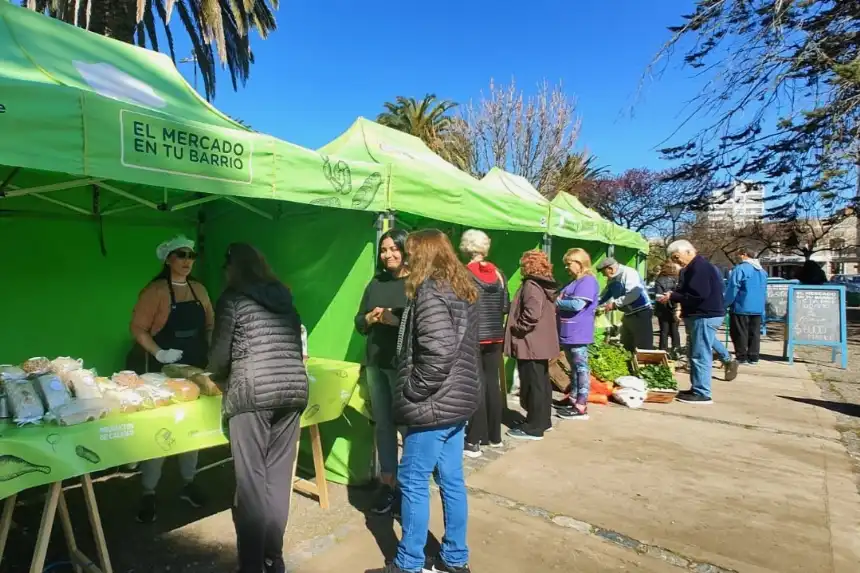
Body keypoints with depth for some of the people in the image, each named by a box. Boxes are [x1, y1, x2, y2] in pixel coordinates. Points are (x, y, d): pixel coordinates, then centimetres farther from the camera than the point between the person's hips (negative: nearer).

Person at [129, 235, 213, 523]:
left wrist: (211, 349, -1)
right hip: (163, 371, -5)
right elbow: (138, 328, -13)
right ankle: (148, 494, 16)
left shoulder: (199, 289, 7)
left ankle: (188, 484, 30)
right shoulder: (155, 290, -10)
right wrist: (158, 353, -23)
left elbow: (210, 324, 13)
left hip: (195, 369, 6)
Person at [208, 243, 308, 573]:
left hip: (254, 393, -5)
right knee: (278, 478, 12)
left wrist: (217, 378, 22)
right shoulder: (284, 297, 17)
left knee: (251, 481, 3)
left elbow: (220, 351, 2)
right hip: (294, 389, 5)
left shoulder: (233, 298, 2)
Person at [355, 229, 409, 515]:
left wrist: (396, 320, -24)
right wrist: (370, 318, -6)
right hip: (375, 363, 6)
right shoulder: (375, 283, 11)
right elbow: (358, 323, 14)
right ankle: (387, 482, 26)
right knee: (383, 424, 13)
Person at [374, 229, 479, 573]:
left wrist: (412, 391, -15)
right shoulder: (463, 289, 12)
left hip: (433, 404, -9)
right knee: (452, 480, 17)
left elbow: (438, 352, -26)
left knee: (413, 482, 5)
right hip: (458, 401, 9)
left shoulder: (430, 291, -16)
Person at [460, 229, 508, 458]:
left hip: (473, 337, -4)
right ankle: (494, 436, 25)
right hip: (495, 336, 5)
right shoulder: (497, 272, 4)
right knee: (492, 383, 13)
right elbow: (506, 306, 6)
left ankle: (474, 441, 5)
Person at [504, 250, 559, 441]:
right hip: (542, 342, 10)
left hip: (530, 343, -10)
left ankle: (533, 428, 6)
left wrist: (518, 329, -16)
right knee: (542, 382, 17)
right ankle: (543, 421, 28)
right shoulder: (546, 285, 13)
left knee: (532, 385, -2)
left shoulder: (531, 285, -17)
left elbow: (532, 313, -29)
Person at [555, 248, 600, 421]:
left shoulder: (588, 281, -14)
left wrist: (557, 302, -10)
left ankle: (581, 407, 1)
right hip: (568, 333, 10)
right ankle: (574, 400, 27)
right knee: (574, 368, 17)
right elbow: (566, 300, 24)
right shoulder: (575, 282, 17)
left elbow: (577, 304, -23)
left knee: (581, 368, -3)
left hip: (578, 334, -10)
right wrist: (559, 302, 3)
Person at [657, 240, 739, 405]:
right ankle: (697, 389, 22)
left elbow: (698, 295, -25)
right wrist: (673, 295, 4)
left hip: (705, 316, -11)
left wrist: (673, 297, -20)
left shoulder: (700, 267, -16)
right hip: (700, 315, 11)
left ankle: (702, 393, -3)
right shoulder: (693, 268, 18)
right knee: (697, 354, 15)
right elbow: (687, 292, 21)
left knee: (700, 355, -7)